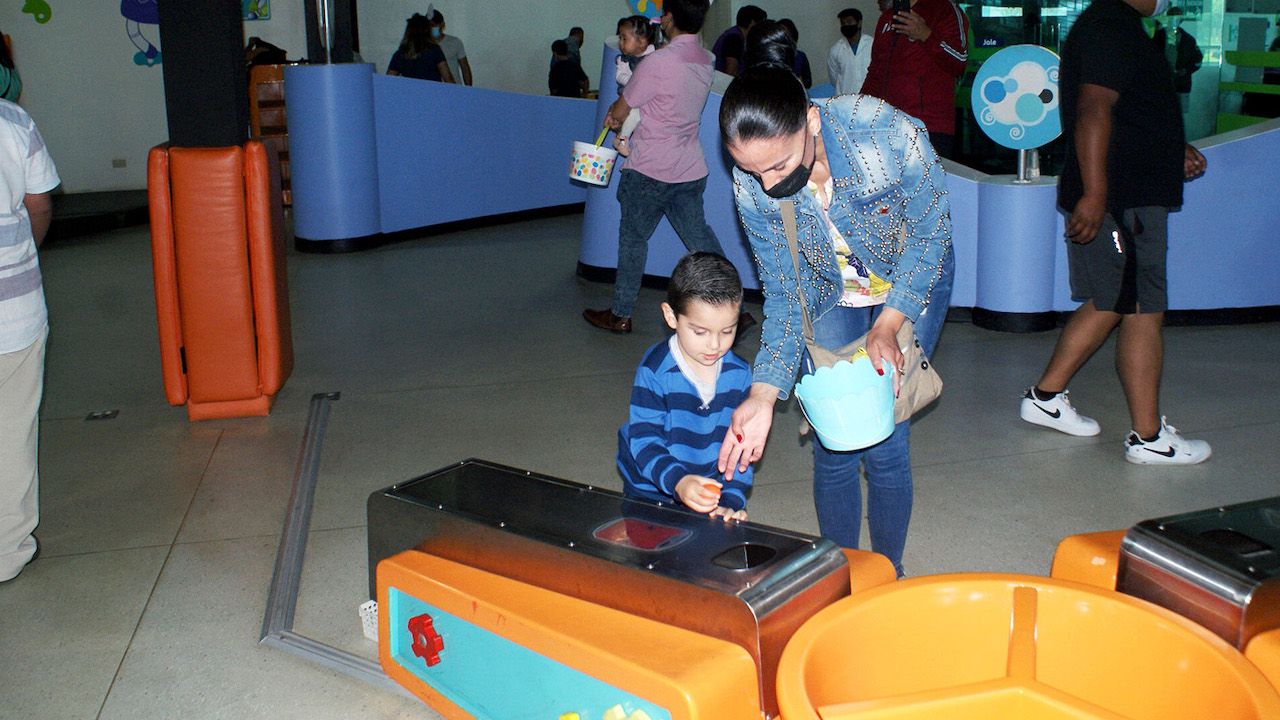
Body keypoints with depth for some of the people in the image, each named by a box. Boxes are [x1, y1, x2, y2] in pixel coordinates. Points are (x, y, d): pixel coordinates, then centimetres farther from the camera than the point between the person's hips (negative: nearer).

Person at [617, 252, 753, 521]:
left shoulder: (739, 374, -7)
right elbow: (644, 441, -20)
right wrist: (677, 481, -36)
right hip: (652, 493, -3)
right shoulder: (654, 371, -18)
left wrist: (732, 499, -17)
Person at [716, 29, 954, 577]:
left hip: (912, 283, -2)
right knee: (831, 446, -3)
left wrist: (888, 324, -25)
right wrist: (764, 394, -26)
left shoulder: (888, 134, -35)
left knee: (884, 444, -7)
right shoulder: (752, 189, -25)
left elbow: (931, 233, -17)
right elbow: (785, 295, -14)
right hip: (829, 295, 2)